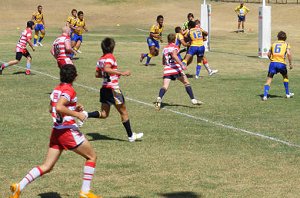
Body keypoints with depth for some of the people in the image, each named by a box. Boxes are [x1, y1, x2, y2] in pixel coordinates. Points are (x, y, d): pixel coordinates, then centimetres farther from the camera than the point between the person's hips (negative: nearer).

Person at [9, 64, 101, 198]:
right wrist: (77, 114, -21)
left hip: (56, 131, 8)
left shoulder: (57, 89, 12)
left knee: (47, 167, 9)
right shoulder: (69, 90, -13)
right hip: (68, 130, -8)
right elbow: (59, 107, -29)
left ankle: (19, 187, -4)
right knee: (92, 157, 10)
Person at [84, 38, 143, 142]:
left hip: (104, 88, 7)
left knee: (104, 114, 11)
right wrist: (121, 73, -31)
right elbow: (107, 69, -31)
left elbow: (97, 74, 15)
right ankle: (130, 135, 13)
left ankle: (86, 115, -12)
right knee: (123, 111, 6)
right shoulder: (110, 57, -14)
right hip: (113, 89, -7)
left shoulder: (101, 59, 10)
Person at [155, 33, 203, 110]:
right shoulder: (174, 47, 2)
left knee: (165, 86, -8)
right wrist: (182, 64, -23)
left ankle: (159, 98, -35)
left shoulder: (165, 49, 20)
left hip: (167, 70, 5)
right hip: (175, 69, -5)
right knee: (186, 83, 9)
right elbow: (174, 55, -19)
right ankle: (193, 99, 5)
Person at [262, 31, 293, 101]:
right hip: (281, 63, -1)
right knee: (285, 77, 25)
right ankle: (287, 93, 33)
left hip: (273, 63, 1)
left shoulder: (274, 44, 17)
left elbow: (268, 54, 17)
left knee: (269, 80, 0)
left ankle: (265, 95, -15)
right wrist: (290, 63, 0)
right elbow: (289, 54, -7)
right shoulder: (286, 44, 8)